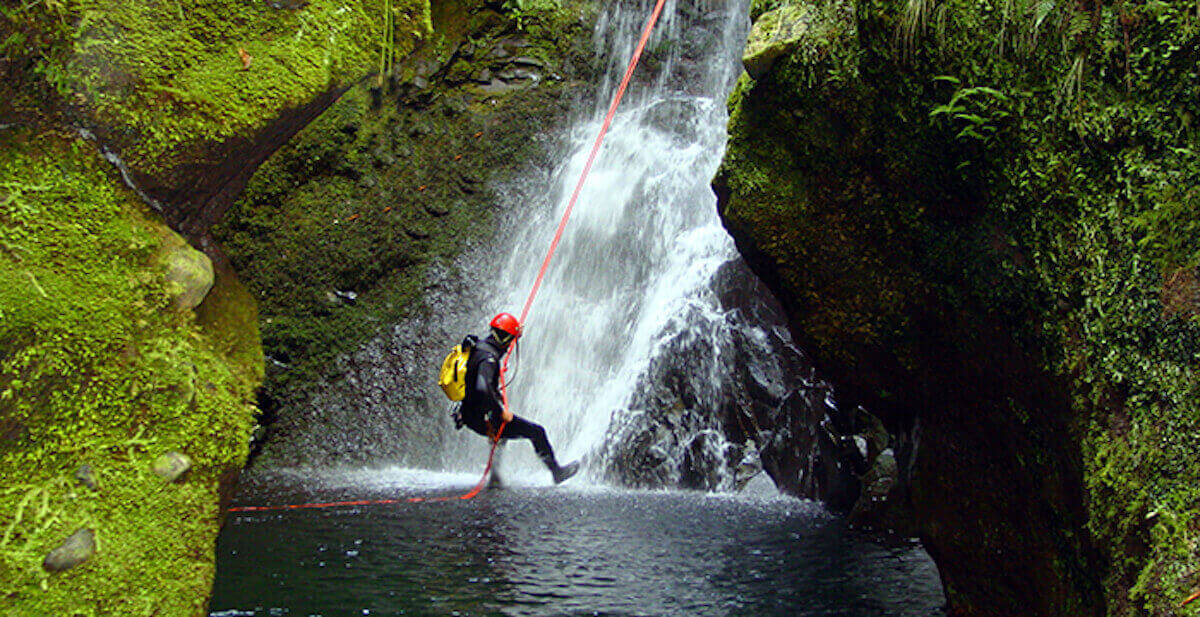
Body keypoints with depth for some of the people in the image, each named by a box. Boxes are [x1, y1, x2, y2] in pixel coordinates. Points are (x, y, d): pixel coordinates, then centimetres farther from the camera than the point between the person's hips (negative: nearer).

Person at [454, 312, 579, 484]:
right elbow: (482, 388, -39)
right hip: (483, 419, -10)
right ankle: (557, 471, 16)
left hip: (469, 414, 10)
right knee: (536, 431, 1)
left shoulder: (479, 347, 6)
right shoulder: (489, 357, -24)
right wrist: (501, 411, -27)